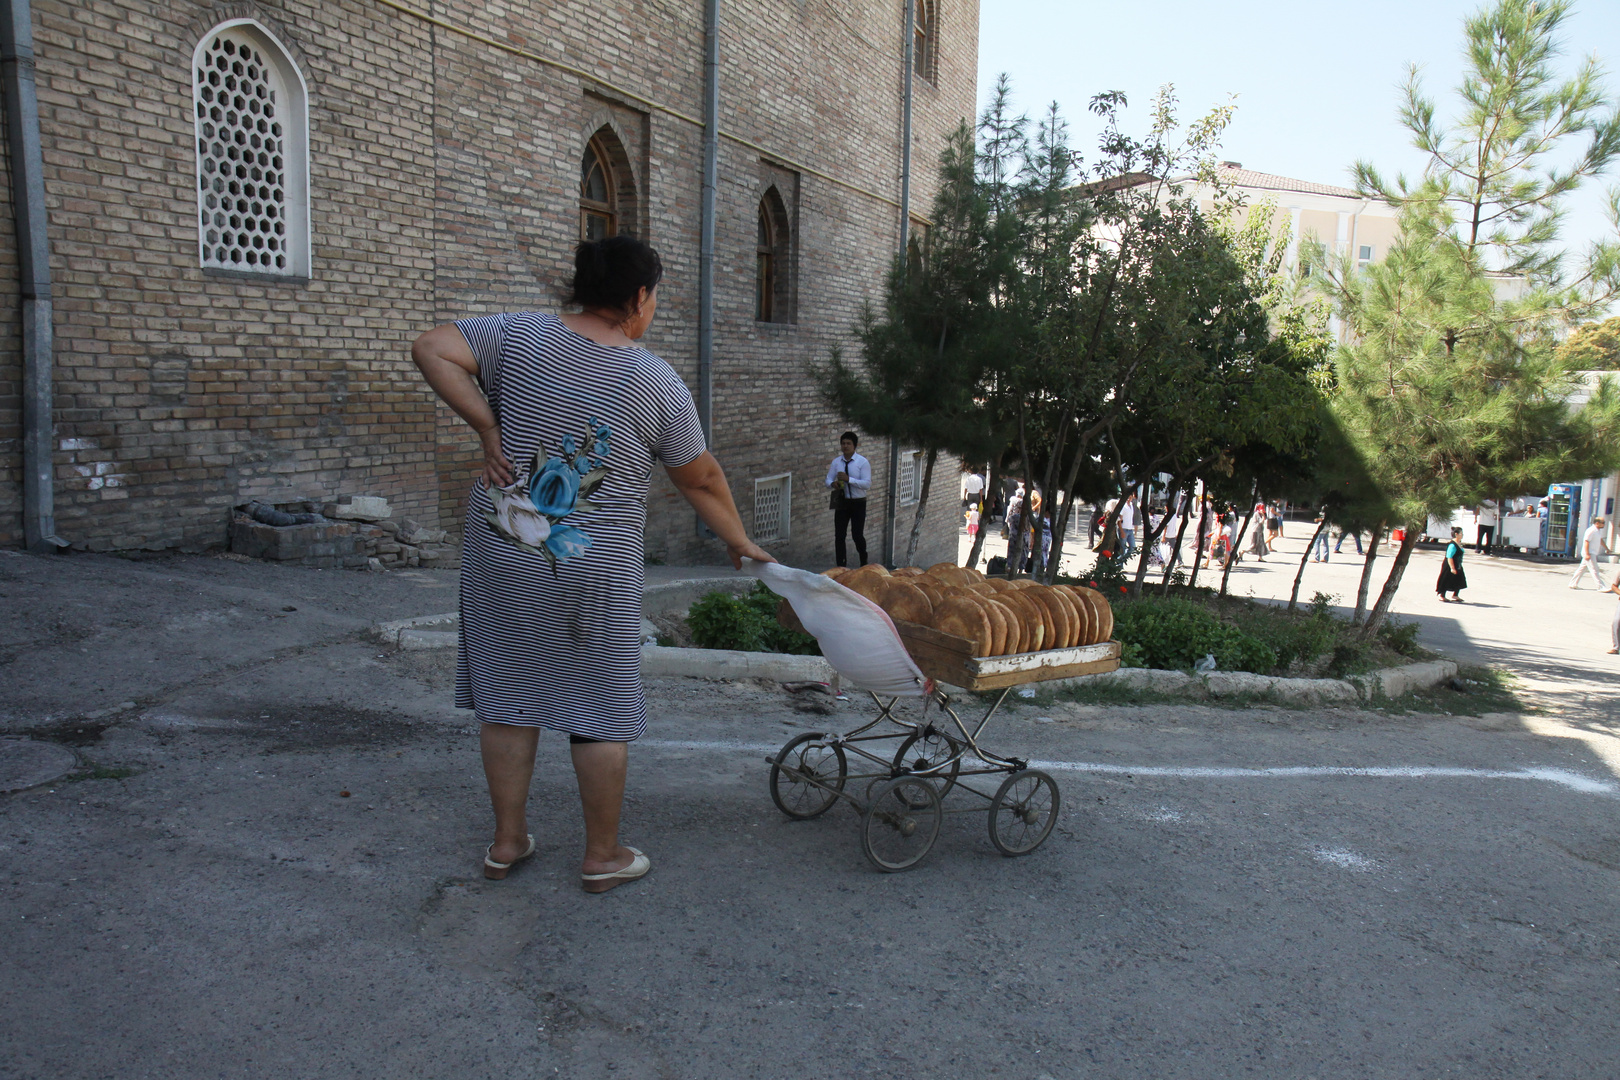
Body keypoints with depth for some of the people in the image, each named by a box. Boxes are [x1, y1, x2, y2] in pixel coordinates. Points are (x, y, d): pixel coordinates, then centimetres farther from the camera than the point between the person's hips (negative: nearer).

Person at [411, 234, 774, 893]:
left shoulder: (520, 335, -1)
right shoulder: (657, 382, -5)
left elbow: (430, 350, -7)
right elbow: (701, 479, 2)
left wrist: (487, 426, -4)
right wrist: (740, 544, 17)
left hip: (502, 556, 3)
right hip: (596, 573, -3)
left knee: (508, 692, 14)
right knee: (602, 708, 9)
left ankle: (507, 841, 27)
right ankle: (603, 857, 21)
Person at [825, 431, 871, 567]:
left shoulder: (863, 462, -9)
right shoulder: (836, 462, 4)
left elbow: (867, 484, -16)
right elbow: (828, 480, 6)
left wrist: (849, 479, -26)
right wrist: (833, 483, -18)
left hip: (858, 503, -3)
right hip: (841, 502, 3)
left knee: (857, 535, 1)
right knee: (839, 536, 0)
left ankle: (863, 563, 27)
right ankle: (841, 566, 9)